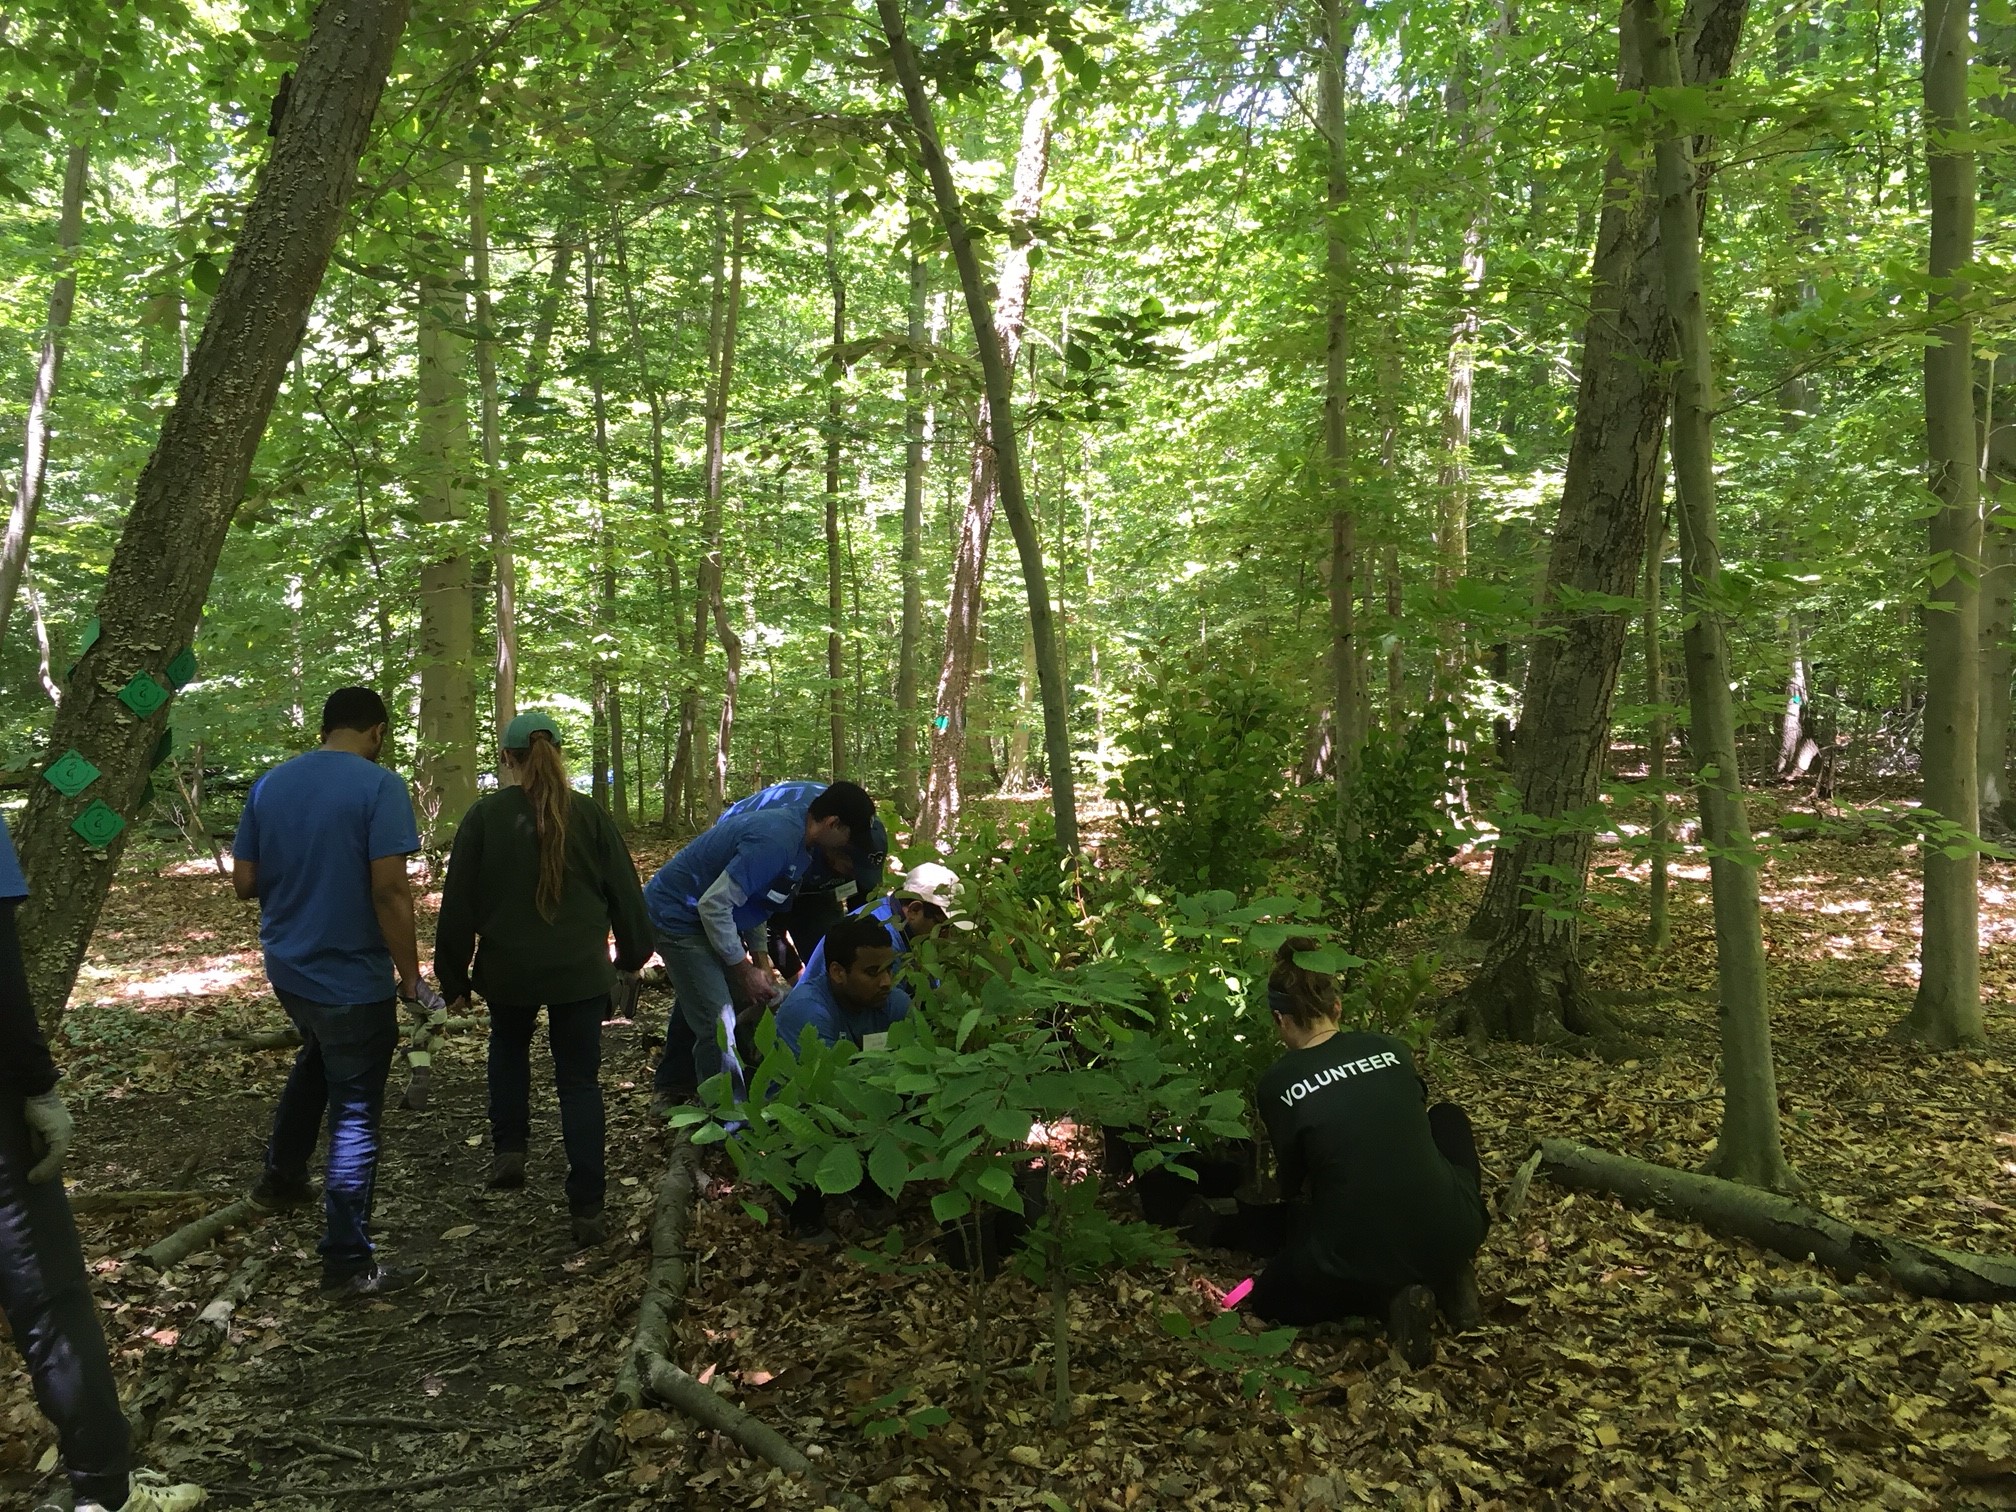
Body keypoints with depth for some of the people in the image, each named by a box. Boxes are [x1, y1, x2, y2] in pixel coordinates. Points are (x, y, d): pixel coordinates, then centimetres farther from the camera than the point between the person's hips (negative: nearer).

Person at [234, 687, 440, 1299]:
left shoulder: (269, 784, 2)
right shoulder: (378, 785, -17)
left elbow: (244, 880, 6)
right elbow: (390, 889, -22)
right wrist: (410, 977, -14)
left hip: (287, 967, 7)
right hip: (352, 978, -7)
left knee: (317, 1058, 34)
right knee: (355, 1116, 2)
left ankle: (281, 1175, 45)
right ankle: (348, 1264, 8)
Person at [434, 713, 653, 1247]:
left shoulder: (485, 814, -6)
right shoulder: (588, 813, -3)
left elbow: (458, 902, -2)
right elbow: (624, 889, 2)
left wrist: (453, 976, 8)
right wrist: (632, 952, 16)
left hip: (507, 968, 0)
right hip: (580, 970, 0)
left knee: (509, 1045, 31)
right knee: (579, 1080, 6)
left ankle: (509, 1151, 21)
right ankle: (587, 1210, 3)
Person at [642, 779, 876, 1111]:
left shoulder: (792, 828, -1)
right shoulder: (775, 839, -31)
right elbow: (715, 904, -30)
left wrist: (761, 958, 2)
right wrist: (745, 971, -20)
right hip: (677, 917, -10)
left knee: (695, 1004, 25)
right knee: (717, 1025, -15)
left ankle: (670, 1089, 44)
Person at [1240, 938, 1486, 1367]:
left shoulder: (1277, 1085, -3)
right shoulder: (1393, 1050, 5)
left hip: (1358, 1258, -3)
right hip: (1454, 1234, 3)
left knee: (1268, 1297, 29)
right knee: (1447, 1117, 31)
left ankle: (1387, 1296, 2)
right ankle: (1451, 1275, 18)